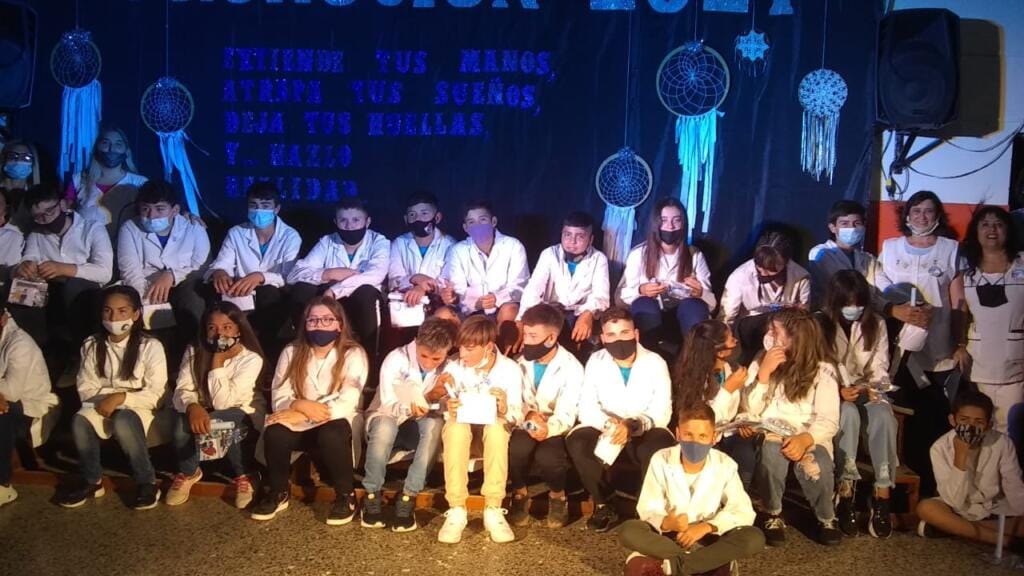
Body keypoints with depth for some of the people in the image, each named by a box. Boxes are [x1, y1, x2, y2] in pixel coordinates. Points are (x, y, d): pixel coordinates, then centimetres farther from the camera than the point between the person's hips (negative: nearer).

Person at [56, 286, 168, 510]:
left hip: (138, 407, -4)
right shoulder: (92, 345, 2)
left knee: (123, 421, -36)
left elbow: (155, 395, -12)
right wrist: (104, 399, -18)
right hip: (102, 405, 4)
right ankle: (92, 481, -6)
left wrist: (121, 398, -25)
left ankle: (147, 482, -19)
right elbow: (85, 388, 3)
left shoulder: (151, 346, -10)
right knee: (80, 421, -28)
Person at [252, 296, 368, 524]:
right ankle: (278, 493, -2)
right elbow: (278, 399, -5)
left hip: (335, 421, -3)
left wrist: (300, 415, -24)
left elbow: (347, 405, -20)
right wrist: (301, 406, -28)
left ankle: (345, 496, -12)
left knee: (331, 435, -36)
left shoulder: (353, 354, -10)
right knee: (275, 433, -28)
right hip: (299, 421, 3)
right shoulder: (291, 352, 0)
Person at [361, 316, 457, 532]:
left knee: (436, 423, -32)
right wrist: (410, 409, -38)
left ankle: (408, 498, -28)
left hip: (417, 428, 2)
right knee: (385, 425, -38)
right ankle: (372, 496, -20)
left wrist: (431, 400, -36)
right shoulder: (396, 359, -17)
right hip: (386, 420, -2)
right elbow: (388, 405, -18)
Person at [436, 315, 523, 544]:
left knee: (497, 428, -36)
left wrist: (505, 411, -36)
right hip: (462, 426, 1)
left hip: (494, 426, -1)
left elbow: (517, 418, -14)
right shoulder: (454, 368, -11)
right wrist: (449, 411, -32)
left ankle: (493, 510, -34)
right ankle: (456, 510, -34)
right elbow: (451, 416, -9)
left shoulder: (510, 369, -13)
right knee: (455, 427, -35)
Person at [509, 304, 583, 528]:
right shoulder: (521, 362, 2)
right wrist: (529, 414, -23)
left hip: (556, 431, -2)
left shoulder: (571, 367, -11)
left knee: (546, 456, -34)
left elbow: (567, 415, -17)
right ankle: (520, 494, -4)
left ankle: (558, 495, 0)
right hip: (527, 427, 2)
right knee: (517, 448, -32)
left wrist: (549, 429, -38)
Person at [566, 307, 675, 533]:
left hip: (644, 434, -1)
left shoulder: (655, 363, -7)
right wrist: (610, 424, -31)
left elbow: (662, 413, -14)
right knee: (577, 441, -28)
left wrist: (633, 425, -34)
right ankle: (605, 503, -7)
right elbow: (586, 408, -10)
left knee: (659, 445, -35)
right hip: (606, 433, 2)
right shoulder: (596, 361, -2)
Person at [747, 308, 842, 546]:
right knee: (773, 451, -34)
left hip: (808, 437, -1)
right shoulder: (760, 362, 6)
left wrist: (805, 439, -33)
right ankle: (773, 515, -10)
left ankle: (826, 519, -2)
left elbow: (829, 421, -12)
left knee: (815, 464, -34)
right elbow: (751, 411, -1)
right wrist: (764, 373, -14)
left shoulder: (822, 370, -3)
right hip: (770, 434, 1)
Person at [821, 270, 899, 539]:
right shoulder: (821, 324, -3)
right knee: (849, 413, -37)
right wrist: (840, 391, -21)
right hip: (833, 391, -2)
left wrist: (874, 387, -17)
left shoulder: (876, 323, 5)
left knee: (883, 415, -33)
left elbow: (880, 367, 5)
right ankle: (846, 489, -34)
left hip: (868, 390, 2)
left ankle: (883, 493, -33)